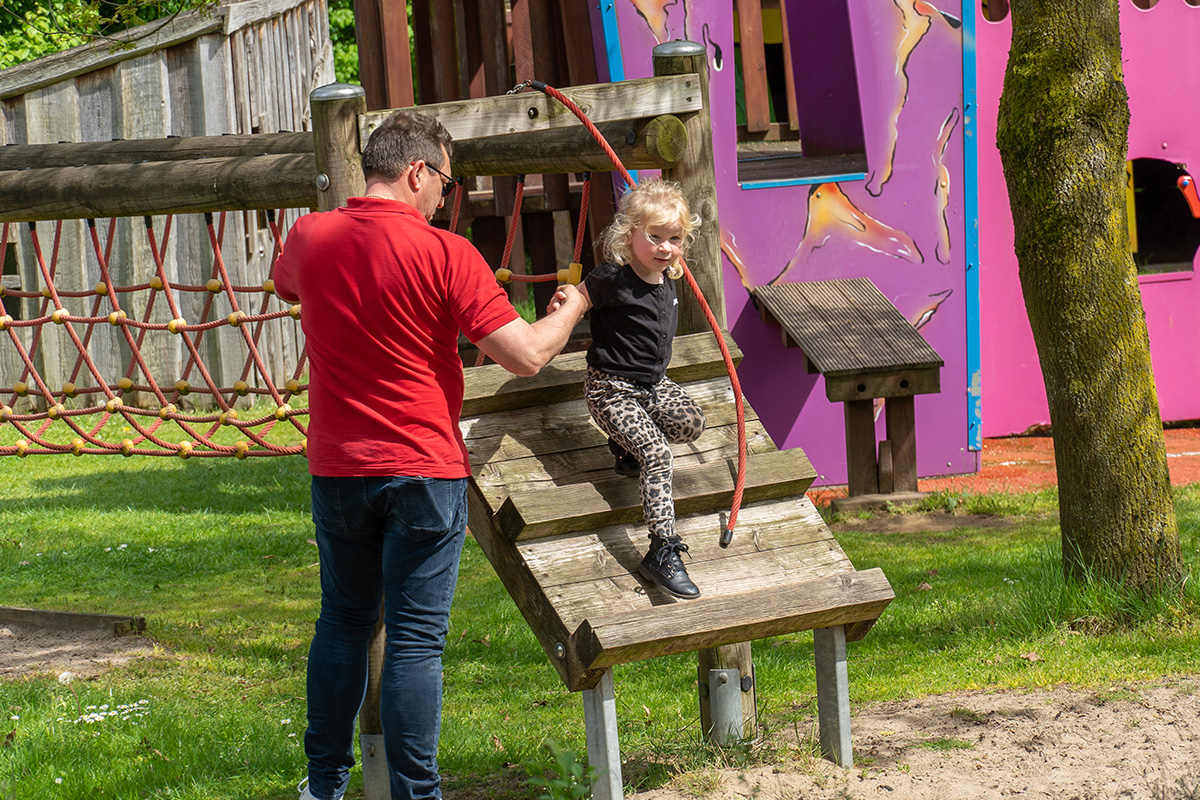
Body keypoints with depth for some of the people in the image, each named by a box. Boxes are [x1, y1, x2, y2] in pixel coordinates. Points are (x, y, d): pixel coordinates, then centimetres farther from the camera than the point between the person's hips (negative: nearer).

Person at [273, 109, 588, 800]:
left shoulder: (309, 239, 0)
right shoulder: (444, 255, -15)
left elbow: (284, 284, 26)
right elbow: (528, 355, -15)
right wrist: (571, 307, 4)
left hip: (337, 471, 5)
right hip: (424, 471, -4)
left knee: (344, 621, 18)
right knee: (416, 639, 0)